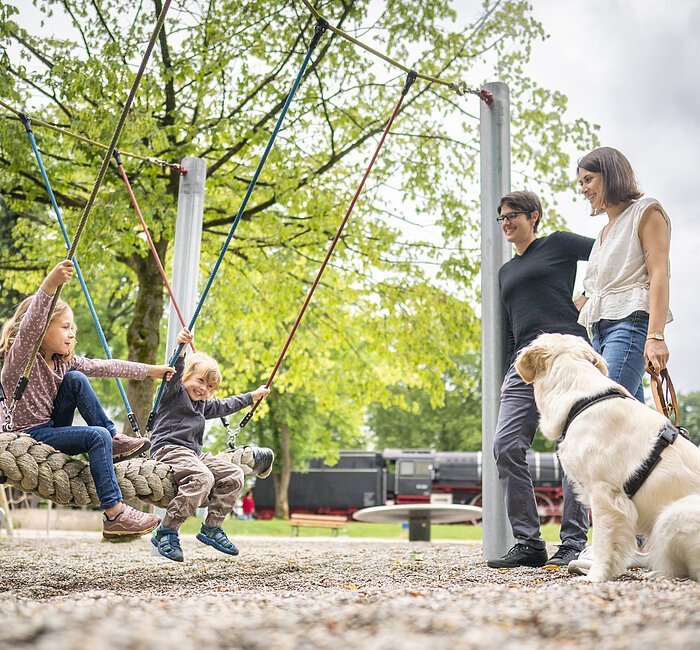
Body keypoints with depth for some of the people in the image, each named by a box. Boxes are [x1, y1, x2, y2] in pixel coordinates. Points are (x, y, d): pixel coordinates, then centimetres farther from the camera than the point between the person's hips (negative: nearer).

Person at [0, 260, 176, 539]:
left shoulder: (64, 361, 7)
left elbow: (104, 366, 10)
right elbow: (28, 329, -38)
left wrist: (149, 370, 9)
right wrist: (49, 285, -54)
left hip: (51, 427, 8)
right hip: (27, 436, -8)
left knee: (76, 379, -8)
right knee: (97, 436, -26)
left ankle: (114, 439, -6)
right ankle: (114, 514, -29)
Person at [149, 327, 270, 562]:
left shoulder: (203, 404, 25)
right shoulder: (174, 391, -1)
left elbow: (225, 405, 40)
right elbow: (175, 371, -21)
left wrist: (252, 396, 45)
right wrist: (181, 347, -39)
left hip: (194, 454, 9)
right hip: (169, 449, -9)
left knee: (234, 475, 1)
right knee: (202, 478, -34)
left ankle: (211, 528, 7)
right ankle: (166, 532, -28)